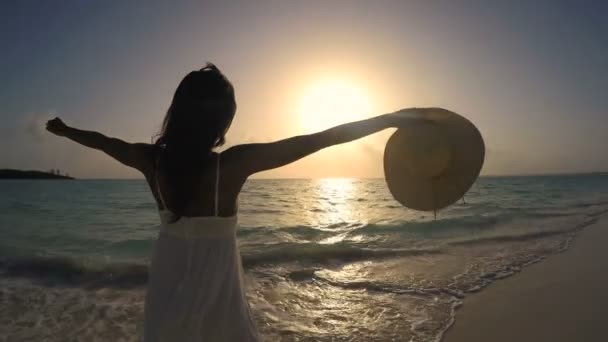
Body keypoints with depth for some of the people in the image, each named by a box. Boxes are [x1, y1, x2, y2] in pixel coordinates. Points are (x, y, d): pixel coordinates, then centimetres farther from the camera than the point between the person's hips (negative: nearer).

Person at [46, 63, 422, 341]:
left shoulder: (152, 160, -12)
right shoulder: (234, 163, -25)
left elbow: (105, 142, 9)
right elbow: (319, 139, -25)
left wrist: (65, 129, 31)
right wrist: (392, 118, -18)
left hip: (167, 285, 5)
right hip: (215, 291, -4)